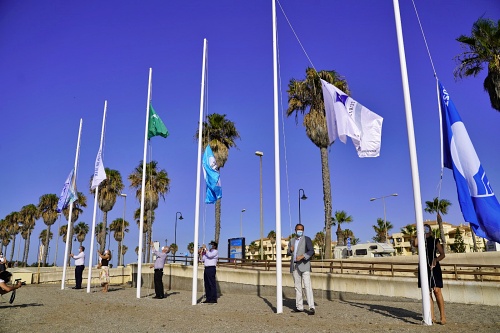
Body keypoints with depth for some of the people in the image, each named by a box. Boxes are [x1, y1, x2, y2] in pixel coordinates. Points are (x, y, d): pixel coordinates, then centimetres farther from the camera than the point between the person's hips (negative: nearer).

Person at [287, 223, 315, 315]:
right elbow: (289, 253, 21)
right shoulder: (292, 240, 15)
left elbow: (311, 251, -11)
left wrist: (302, 256, -25)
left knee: (307, 286, -12)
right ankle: (299, 307, 15)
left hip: (304, 265, -5)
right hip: (294, 266, 6)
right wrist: (290, 250, -2)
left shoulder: (307, 239, -1)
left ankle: (311, 308, -12)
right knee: (297, 287, 9)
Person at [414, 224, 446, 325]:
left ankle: (443, 316, -1)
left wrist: (435, 260, -17)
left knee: (437, 291, -10)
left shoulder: (435, 241, 4)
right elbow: (414, 244, -14)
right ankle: (432, 317, 10)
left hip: (434, 268, -3)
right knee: (427, 292, 4)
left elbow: (442, 254, 0)